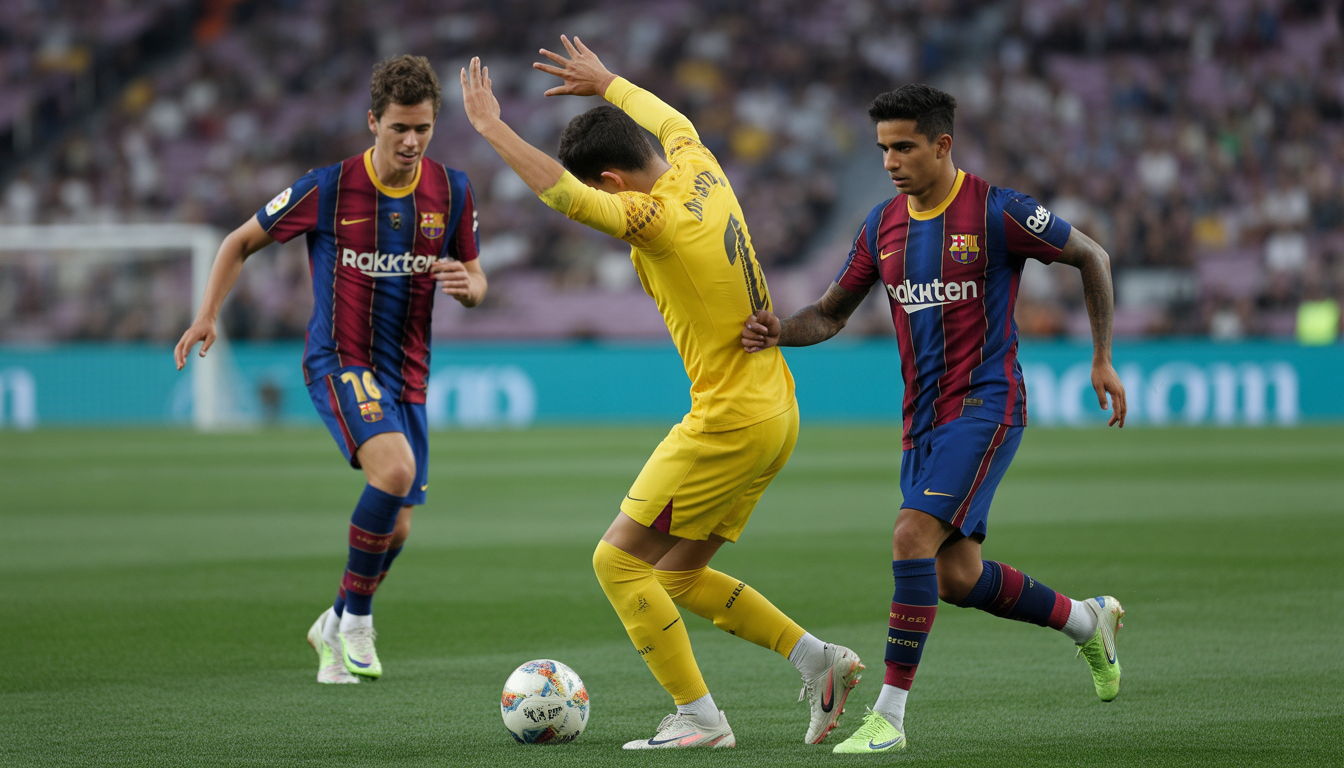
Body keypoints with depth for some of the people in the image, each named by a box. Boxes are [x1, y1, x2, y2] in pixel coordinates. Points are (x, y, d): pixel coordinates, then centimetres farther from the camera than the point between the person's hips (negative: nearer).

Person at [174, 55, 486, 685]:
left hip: (406, 372, 5)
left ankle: (336, 627, 36)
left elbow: (474, 280, 10)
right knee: (396, 468, -31)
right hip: (339, 361, -5)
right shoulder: (328, 189, -11)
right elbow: (243, 241, 2)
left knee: (396, 528, 7)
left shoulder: (451, 191, -1)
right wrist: (208, 315, -7)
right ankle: (357, 616, -13)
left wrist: (467, 285, -14)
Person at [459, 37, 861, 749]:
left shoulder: (658, 216, -19)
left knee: (618, 560, -3)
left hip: (729, 420, -9)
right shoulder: (701, 170, 6)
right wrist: (606, 83, 42)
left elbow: (563, 193, -32)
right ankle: (817, 660, 14)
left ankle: (699, 718, -4)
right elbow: (670, 120, 30)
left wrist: (491, 126, -25)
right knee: (678, 572, 17)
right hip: (776, 411, 9)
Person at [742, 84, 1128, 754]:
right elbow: (831, 314, 14)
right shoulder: (882, 226, 7)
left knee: (912, 535, -22)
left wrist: (1103, 360, 3)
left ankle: (889, 716, -18)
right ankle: (1087, 620, 36)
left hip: (985, 404, -7)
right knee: (957, 578, 9)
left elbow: (1091, 257, 1)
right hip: (922, 416, 7)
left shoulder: (996, 212, -11)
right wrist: (779, 333, -8)